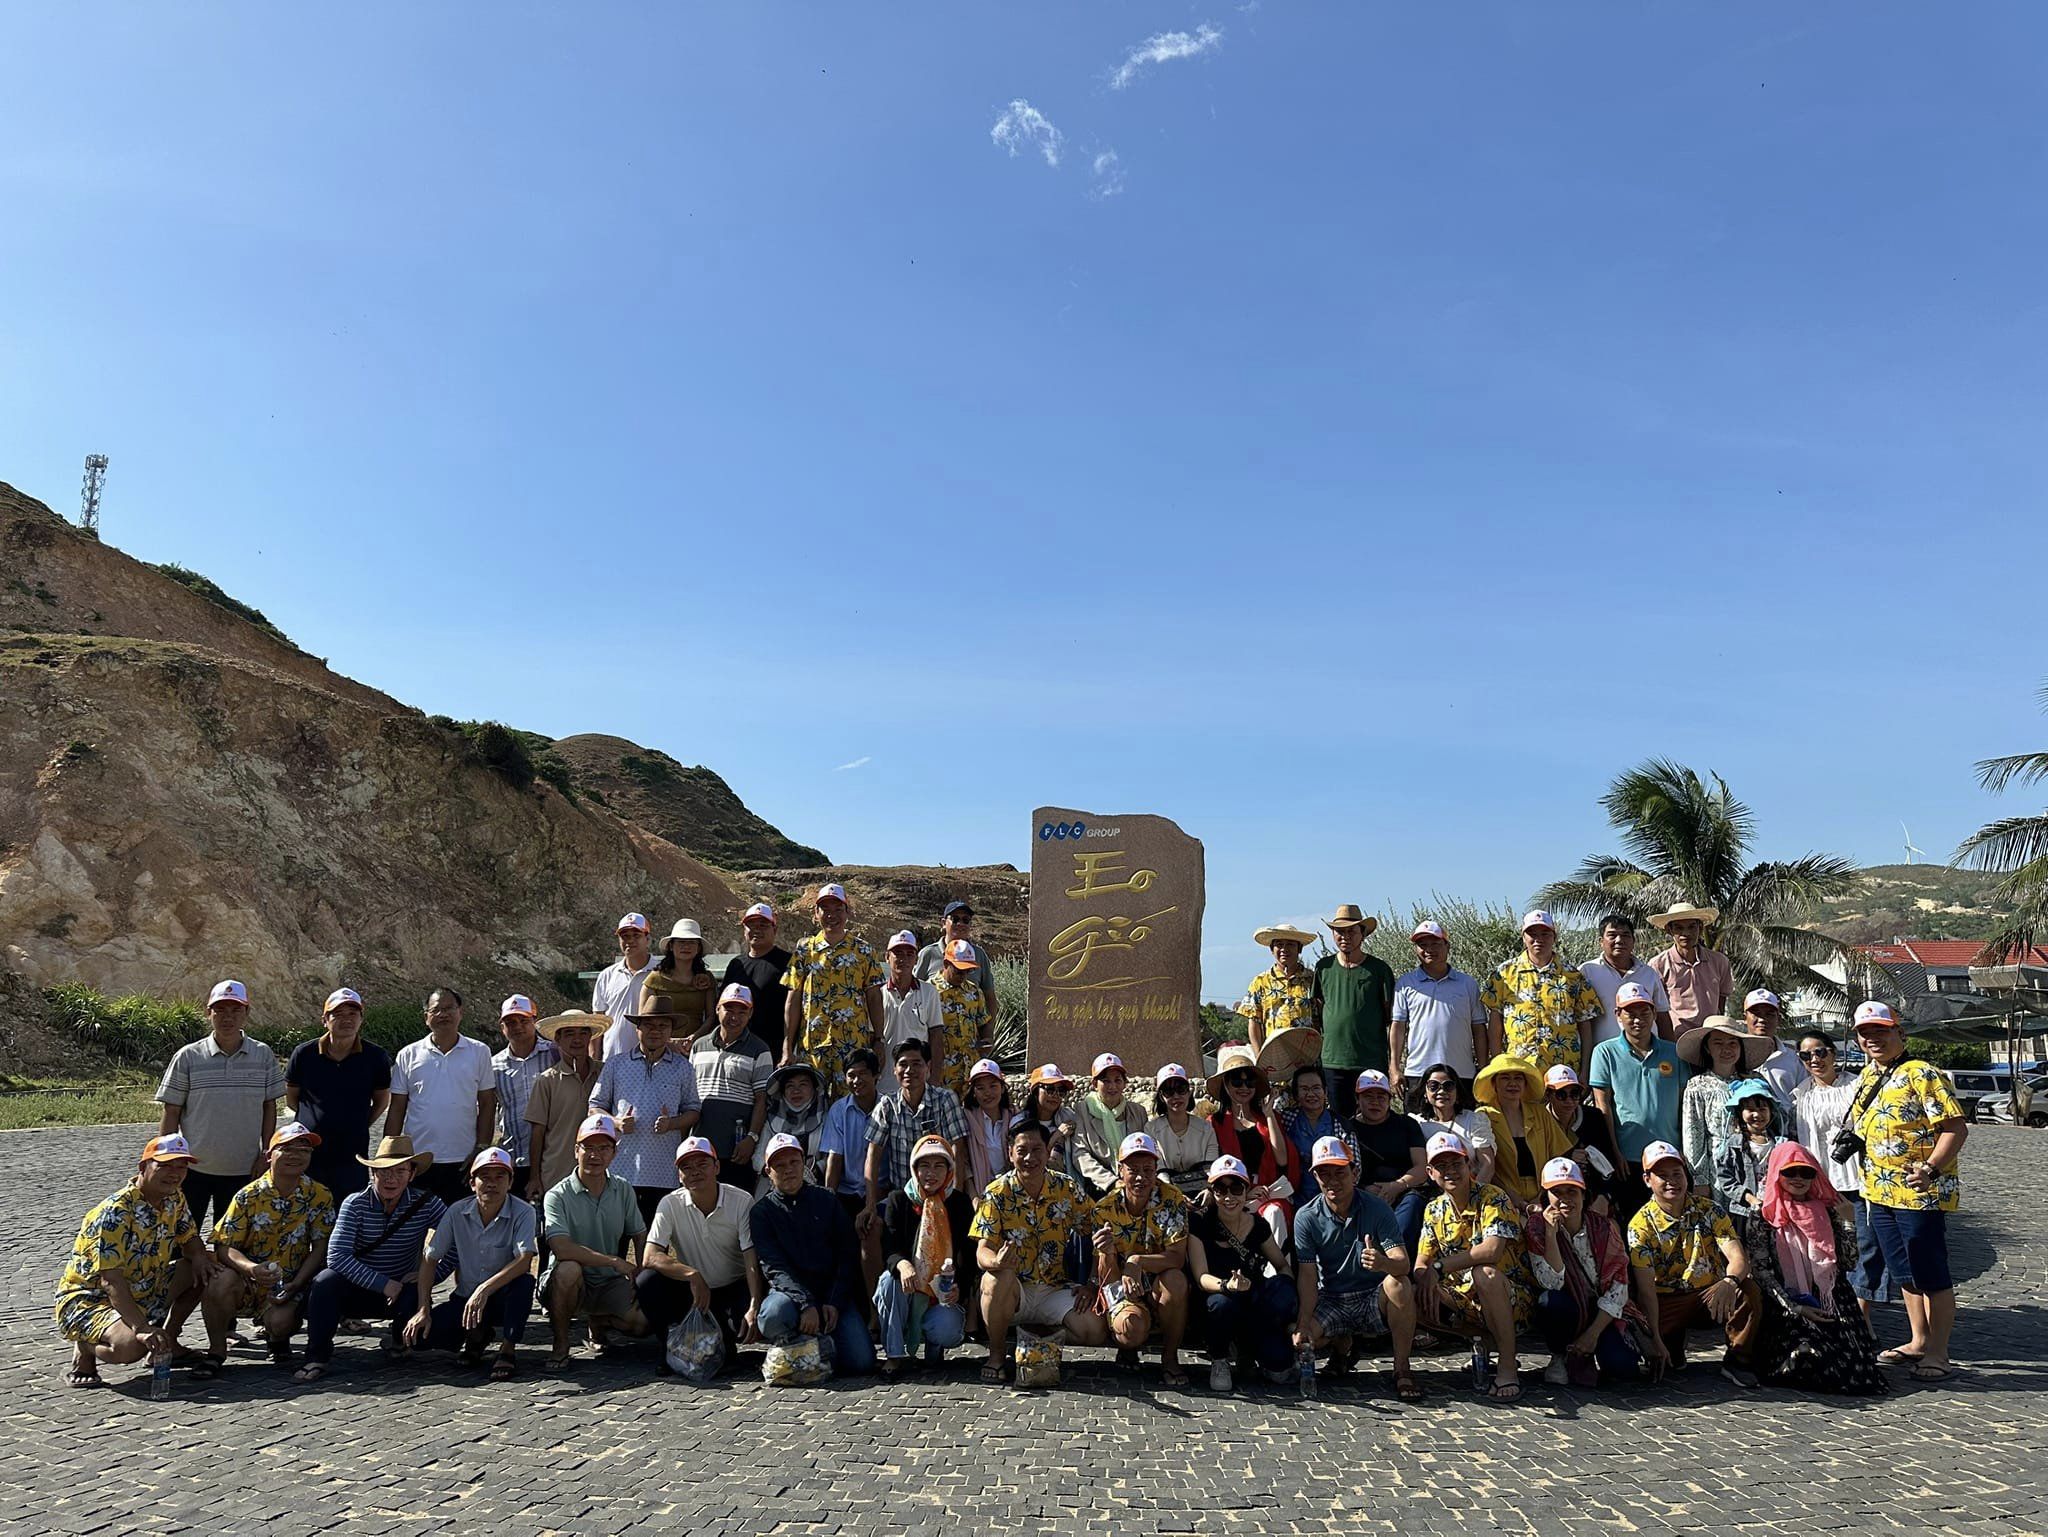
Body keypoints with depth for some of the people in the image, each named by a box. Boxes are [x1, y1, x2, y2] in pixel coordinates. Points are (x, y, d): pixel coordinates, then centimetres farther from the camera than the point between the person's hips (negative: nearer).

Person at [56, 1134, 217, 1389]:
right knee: (131, 1346, -36)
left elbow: (190, 1239, 11)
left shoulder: (174, 1198, -1)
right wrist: (142, 1327, -42)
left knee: (205, 1269, -2)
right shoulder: (115, 1212, -25)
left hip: (142, 1293, 8)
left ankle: (169, 1345, 11)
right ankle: (85, 1349, -1)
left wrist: (199, 1256, -15)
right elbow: (111, 1280, -31)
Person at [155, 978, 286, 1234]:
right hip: (193, 1168, -1)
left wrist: (265, 1155, -1)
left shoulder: (264, 1056, -1)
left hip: (243, 1170, 1)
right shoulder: (187, 1057, -5)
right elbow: (171, 1113, -1)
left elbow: (269, 1108, 5)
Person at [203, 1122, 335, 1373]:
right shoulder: (249, 1196, -7)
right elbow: (224, 1246, -11)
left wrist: (294, 1285, -15)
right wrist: (250, 1268, -32)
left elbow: (320, 1248, -2)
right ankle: (216, 1350, -8)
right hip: (247, 1283, 0)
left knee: (280, 1322, -29)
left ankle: (277, 1339, 12)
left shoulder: (320, 1196, -4)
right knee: (219, 1282, -32)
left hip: (288, 1285, 0)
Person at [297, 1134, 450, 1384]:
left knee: (416, 1297, -31)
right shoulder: (355, 1204, -14)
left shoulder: (425, 1203, -10)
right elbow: (337, 1256, -24)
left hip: (402, 1288, 1)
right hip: (358, 1290, -1)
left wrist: (433, 1274, -23)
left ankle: (398, 1338, 8)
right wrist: (384, 1284, -31)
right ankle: (318, 1356, -11)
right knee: (325, 1282, -29)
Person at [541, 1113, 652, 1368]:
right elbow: (561, 1249, -26)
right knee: (568, 1269, -37)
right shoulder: (557, 1196, -13)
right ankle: (560, 1344, -13)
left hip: (610, 1281, 4)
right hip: (571, 1283, -4)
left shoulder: (623, 1191, 3)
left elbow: (640, 1236, 11)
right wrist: (615, 1261, -26)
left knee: (643, 1322, -18)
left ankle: (599, 1322, 17)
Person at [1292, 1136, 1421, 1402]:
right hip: (1330, 1301, 2)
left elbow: (1403, 1263, -22)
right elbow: (1307, 1277, -12)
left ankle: (1402, 1370, -16)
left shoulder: (1377, 1209, -11)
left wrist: (1384, 1263, -47)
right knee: (1298, 1339, -26)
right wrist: (1302, 1326, -26)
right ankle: (1343, 1343, 12)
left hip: (1374, 1300, -2)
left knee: (1399, 1285, -34)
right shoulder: (1306, 1218, -8)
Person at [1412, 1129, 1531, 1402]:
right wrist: (1429, 1286, -21)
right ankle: (1487, 1340, 2)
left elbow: (1492, 1250, -32)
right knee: (1413, 1299, -18)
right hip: (1466, 1299, 6)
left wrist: (1439, 1267, -29)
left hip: (1512, 1298, -6)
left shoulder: (1493, 1198, -14)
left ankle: (1507, 1364, -22)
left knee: (1484, 1272, -37)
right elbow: (1421, 1264, 2)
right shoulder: (1434, 1211, 4)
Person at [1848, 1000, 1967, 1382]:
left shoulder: (1921, 1074, -13)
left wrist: (1930, 1168, -28)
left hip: (1920, 1193, -8)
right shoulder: (1868, 1076, 13)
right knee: (1904, 1273, 16)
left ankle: (1938, 1354, 7)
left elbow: (1956, 1128, -18)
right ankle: (1919, 1342, 27)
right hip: (1880, 1192, 8)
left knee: (1931, 1275, -1)